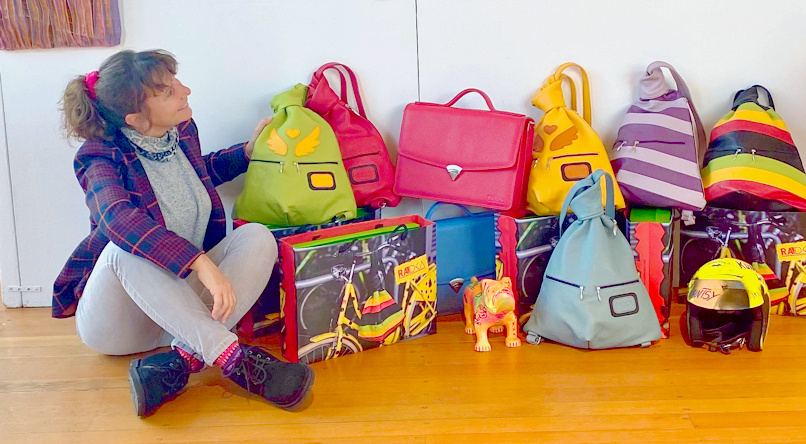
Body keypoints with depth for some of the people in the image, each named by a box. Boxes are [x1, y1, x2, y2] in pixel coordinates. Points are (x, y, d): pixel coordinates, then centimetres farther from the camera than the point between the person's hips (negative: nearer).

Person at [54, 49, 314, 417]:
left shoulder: (182, 130, 4)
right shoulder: (101, 156, -16)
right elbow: (120, 218, -38)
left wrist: (249, 151, 17)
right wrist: (202, 263, -48)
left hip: (184, 299, 6)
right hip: (114, 325, -5)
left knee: (257, 236, -17)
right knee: (125, 247, -36)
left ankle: (179, 361, -34)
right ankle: (234, 358, -41)